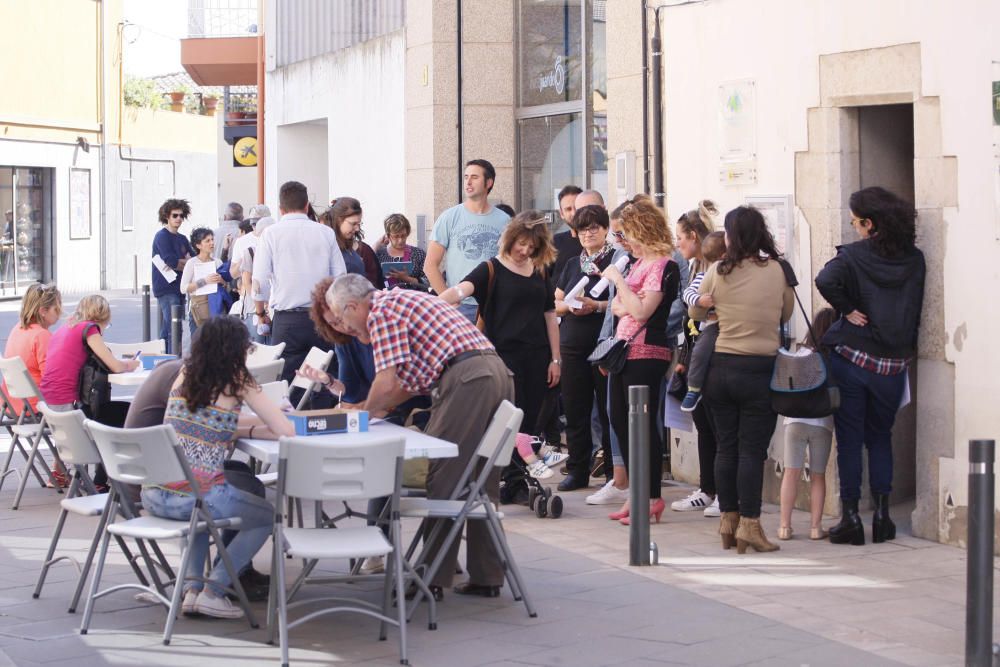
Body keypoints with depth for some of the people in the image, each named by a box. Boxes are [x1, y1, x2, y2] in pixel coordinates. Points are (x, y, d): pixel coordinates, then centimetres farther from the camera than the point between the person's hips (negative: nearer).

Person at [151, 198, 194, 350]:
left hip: (178, 289, 8)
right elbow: (171, 261, -19)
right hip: (166, 288, -8)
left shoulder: (182, 239, 18)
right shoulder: (162, 236, -7)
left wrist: (180, 263, -8)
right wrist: (187, 262, -1)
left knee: (166, 330, 11)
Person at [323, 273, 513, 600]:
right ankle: (487, 577, 18)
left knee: (445, 478, -3)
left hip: (467, 379, -10)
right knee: (481, 485, 14)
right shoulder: (401, 301, 27)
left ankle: (433, 579, 2)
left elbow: (386, 385, -11)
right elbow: (412, 383, 29)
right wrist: (370, 409, 27)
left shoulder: (381, 310, -3)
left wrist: (362, 414, 7)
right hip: (498, 373, 10)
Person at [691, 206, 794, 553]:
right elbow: (786, 315, 8)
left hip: (720, 366, 2)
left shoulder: (717, 272, -4)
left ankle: (728, 520, 18)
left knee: (726, 446, 11)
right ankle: (749, 524, -2)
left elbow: (696, 313, 9)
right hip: (760, 369, -2)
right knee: (752, 449, 0)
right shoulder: (778, 271, -6)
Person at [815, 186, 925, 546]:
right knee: (880, 437, 18)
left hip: (851, 358, -3)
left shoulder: (853, 256, -10)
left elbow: (826, 280, -28)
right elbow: (915, 310, 8)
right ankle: (882, 513, 11)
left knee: (849, 438, 5)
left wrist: (847, 310, -14)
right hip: (893, 363, 3)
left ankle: (851, 517, 5)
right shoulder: (914, 260, 2)